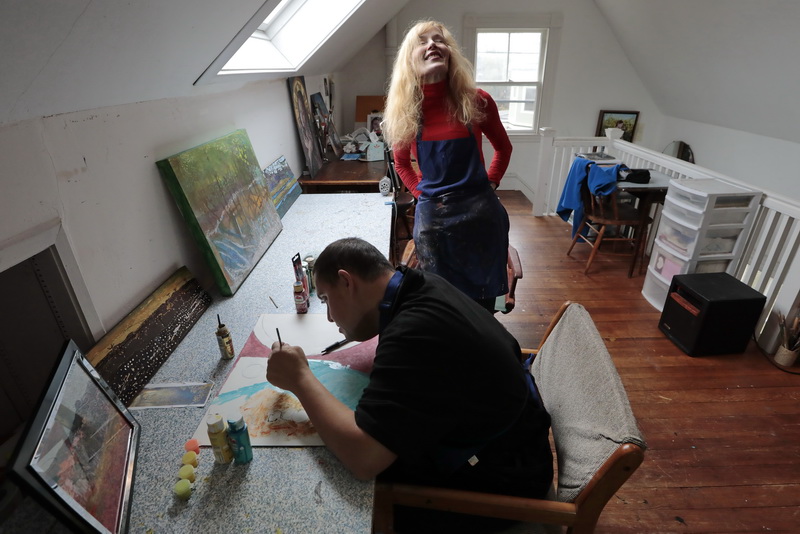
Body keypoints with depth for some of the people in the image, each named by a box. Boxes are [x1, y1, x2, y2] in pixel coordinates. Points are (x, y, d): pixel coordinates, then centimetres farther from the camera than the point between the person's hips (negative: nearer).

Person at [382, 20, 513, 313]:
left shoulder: (477, 101, -6)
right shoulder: (403, 111, -3)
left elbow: (503, 147, 11)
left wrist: (489, 184, 2)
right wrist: (423, 194, 3)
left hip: (480, 212, 0)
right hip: (431, 215, 1)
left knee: (483, 299, 15)